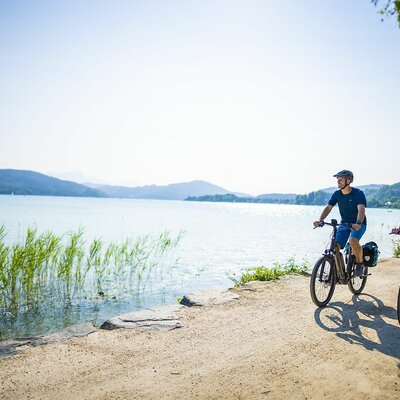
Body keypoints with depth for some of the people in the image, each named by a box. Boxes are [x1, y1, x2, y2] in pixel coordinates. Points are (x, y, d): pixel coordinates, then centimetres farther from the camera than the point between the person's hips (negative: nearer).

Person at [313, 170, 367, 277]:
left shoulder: (358, 193, -17)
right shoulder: (337, 194, -3)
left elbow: (361, 209, -32)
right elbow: (328, 208, -10)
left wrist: (358, 223, -50)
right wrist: (320, 220, -28)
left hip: (358, 224, -5)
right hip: (345, 223, 5)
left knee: (353, 240, -34)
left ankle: (360, 264, -8)